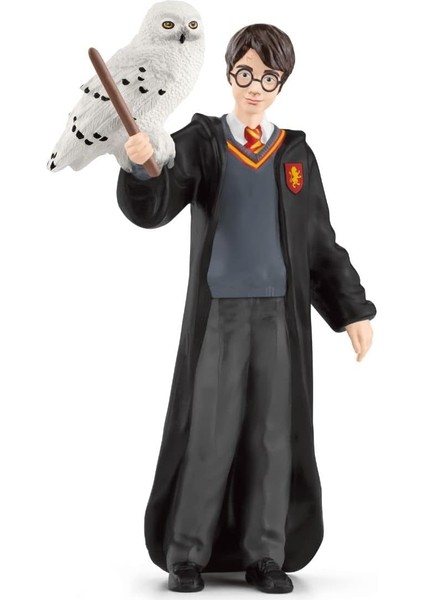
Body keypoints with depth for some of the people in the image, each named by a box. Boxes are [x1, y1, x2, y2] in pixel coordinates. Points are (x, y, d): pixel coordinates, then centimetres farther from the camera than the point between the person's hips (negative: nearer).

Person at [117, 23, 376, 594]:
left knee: (274, 434, 5)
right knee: (206, 433, 0)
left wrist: (354, 309, 9)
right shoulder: (200, 141, 1)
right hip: (218, 311, -2)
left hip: (280, 313, 2)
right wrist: (141, 168, -34)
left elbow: (321, 242, 13)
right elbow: (153, 210, -13)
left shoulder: (296, 153, 9)